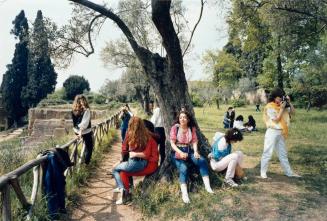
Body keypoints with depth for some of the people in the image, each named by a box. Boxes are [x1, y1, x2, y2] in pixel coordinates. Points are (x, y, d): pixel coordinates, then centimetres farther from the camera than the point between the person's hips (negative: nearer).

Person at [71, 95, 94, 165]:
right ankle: (86, 162, 16)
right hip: (86, 132, -6)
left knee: (86, 145, 28)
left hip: (77, 132, 6)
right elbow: (85, 123, -22)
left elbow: (74, 122, 0)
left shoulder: (74, 110, -2)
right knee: (89, 147, 12)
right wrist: (81, 131, -21)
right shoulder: (86, 110, -17)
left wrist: (77, 131, 7)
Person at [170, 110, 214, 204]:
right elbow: (172, 143, -7)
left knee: (202, 161, -23)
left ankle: (207, 186, -23)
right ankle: (184, 194, -41)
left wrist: (196, 151, -17)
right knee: (183, 168, -30)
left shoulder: (192, 128, 8)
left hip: (189, 151, 3)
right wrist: (180, 152, -22)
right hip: (177, 152, -3)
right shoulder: (175, 128, -3)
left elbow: (194, 141, 2)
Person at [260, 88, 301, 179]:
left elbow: (292, 112, 11)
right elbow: (276, 120, -14)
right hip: (272, 132, -7)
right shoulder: (269, 107, -10)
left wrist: (289, 102, 0)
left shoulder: (282, 105, 9)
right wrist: (282, 108, -14)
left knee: (283, 153, 16)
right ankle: (263, 172, 5)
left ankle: (289, 172, 25)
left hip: (281, 133, 7)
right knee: (267, 153, -3)